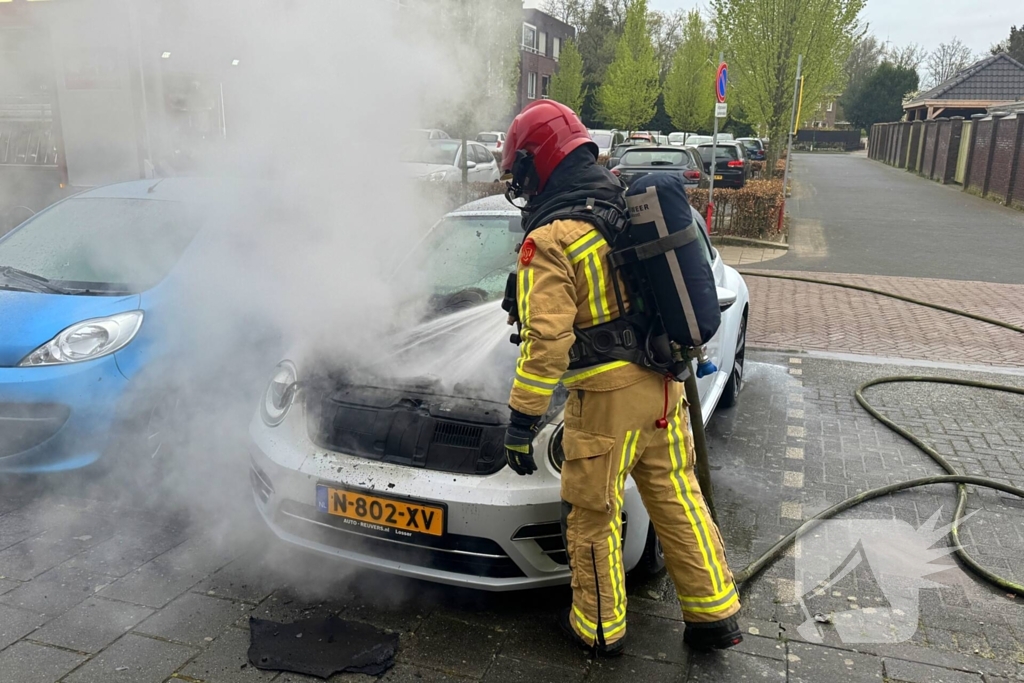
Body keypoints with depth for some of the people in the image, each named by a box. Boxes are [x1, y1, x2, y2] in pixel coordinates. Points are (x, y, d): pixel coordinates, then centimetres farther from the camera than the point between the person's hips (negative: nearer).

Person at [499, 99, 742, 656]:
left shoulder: (549, 241, -15)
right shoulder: (632, 210, 10)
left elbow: (546, 340, -21)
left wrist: (522, 420, -15)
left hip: (607, 398, -8)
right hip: (664, 384, 8)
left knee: (592, 517, 10)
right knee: (676, 495, 19)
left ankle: (598, 628, 27)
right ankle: (716, 615, 30)